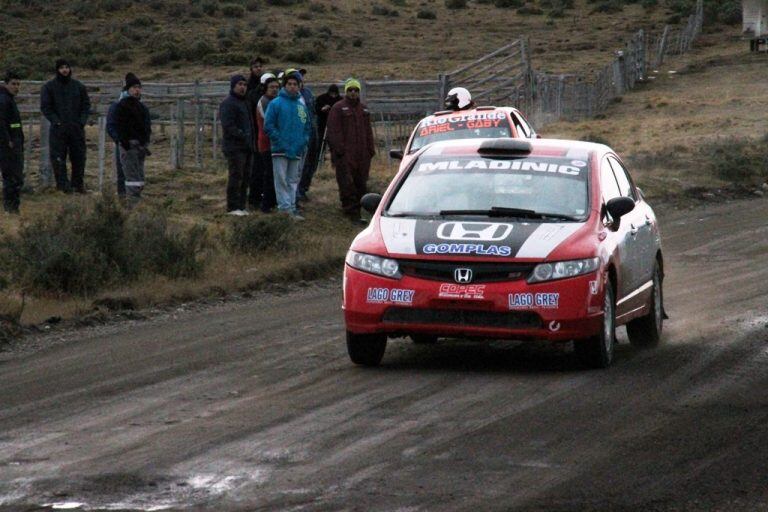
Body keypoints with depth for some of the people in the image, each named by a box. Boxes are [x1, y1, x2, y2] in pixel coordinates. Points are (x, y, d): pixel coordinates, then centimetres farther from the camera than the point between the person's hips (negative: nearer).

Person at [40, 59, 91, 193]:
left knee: (78, 157, 4)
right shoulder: (49, 87, 3)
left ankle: (78, 183, 12)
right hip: (58, 129, -2)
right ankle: (62, 183, -4)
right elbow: (45, 107, -1)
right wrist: (56, 121, -11)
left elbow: (86, 105, 13)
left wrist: (82, 121, -2)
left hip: (77, 128, 2)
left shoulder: (79, 86, 11)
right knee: (58, 158, -6)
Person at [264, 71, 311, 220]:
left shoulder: (302, 106, 12)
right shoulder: (276, 104, -4)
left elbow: (307, 127, 19)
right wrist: (280, 141, -14)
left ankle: (291, 207, 12)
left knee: (293, 180, 8)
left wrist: (304, 142, 3)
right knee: (281, 180, -6)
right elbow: (268, 126, -8)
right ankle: (285, 207, -9)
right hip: (280, 151, -5)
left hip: (297, 150, 5)